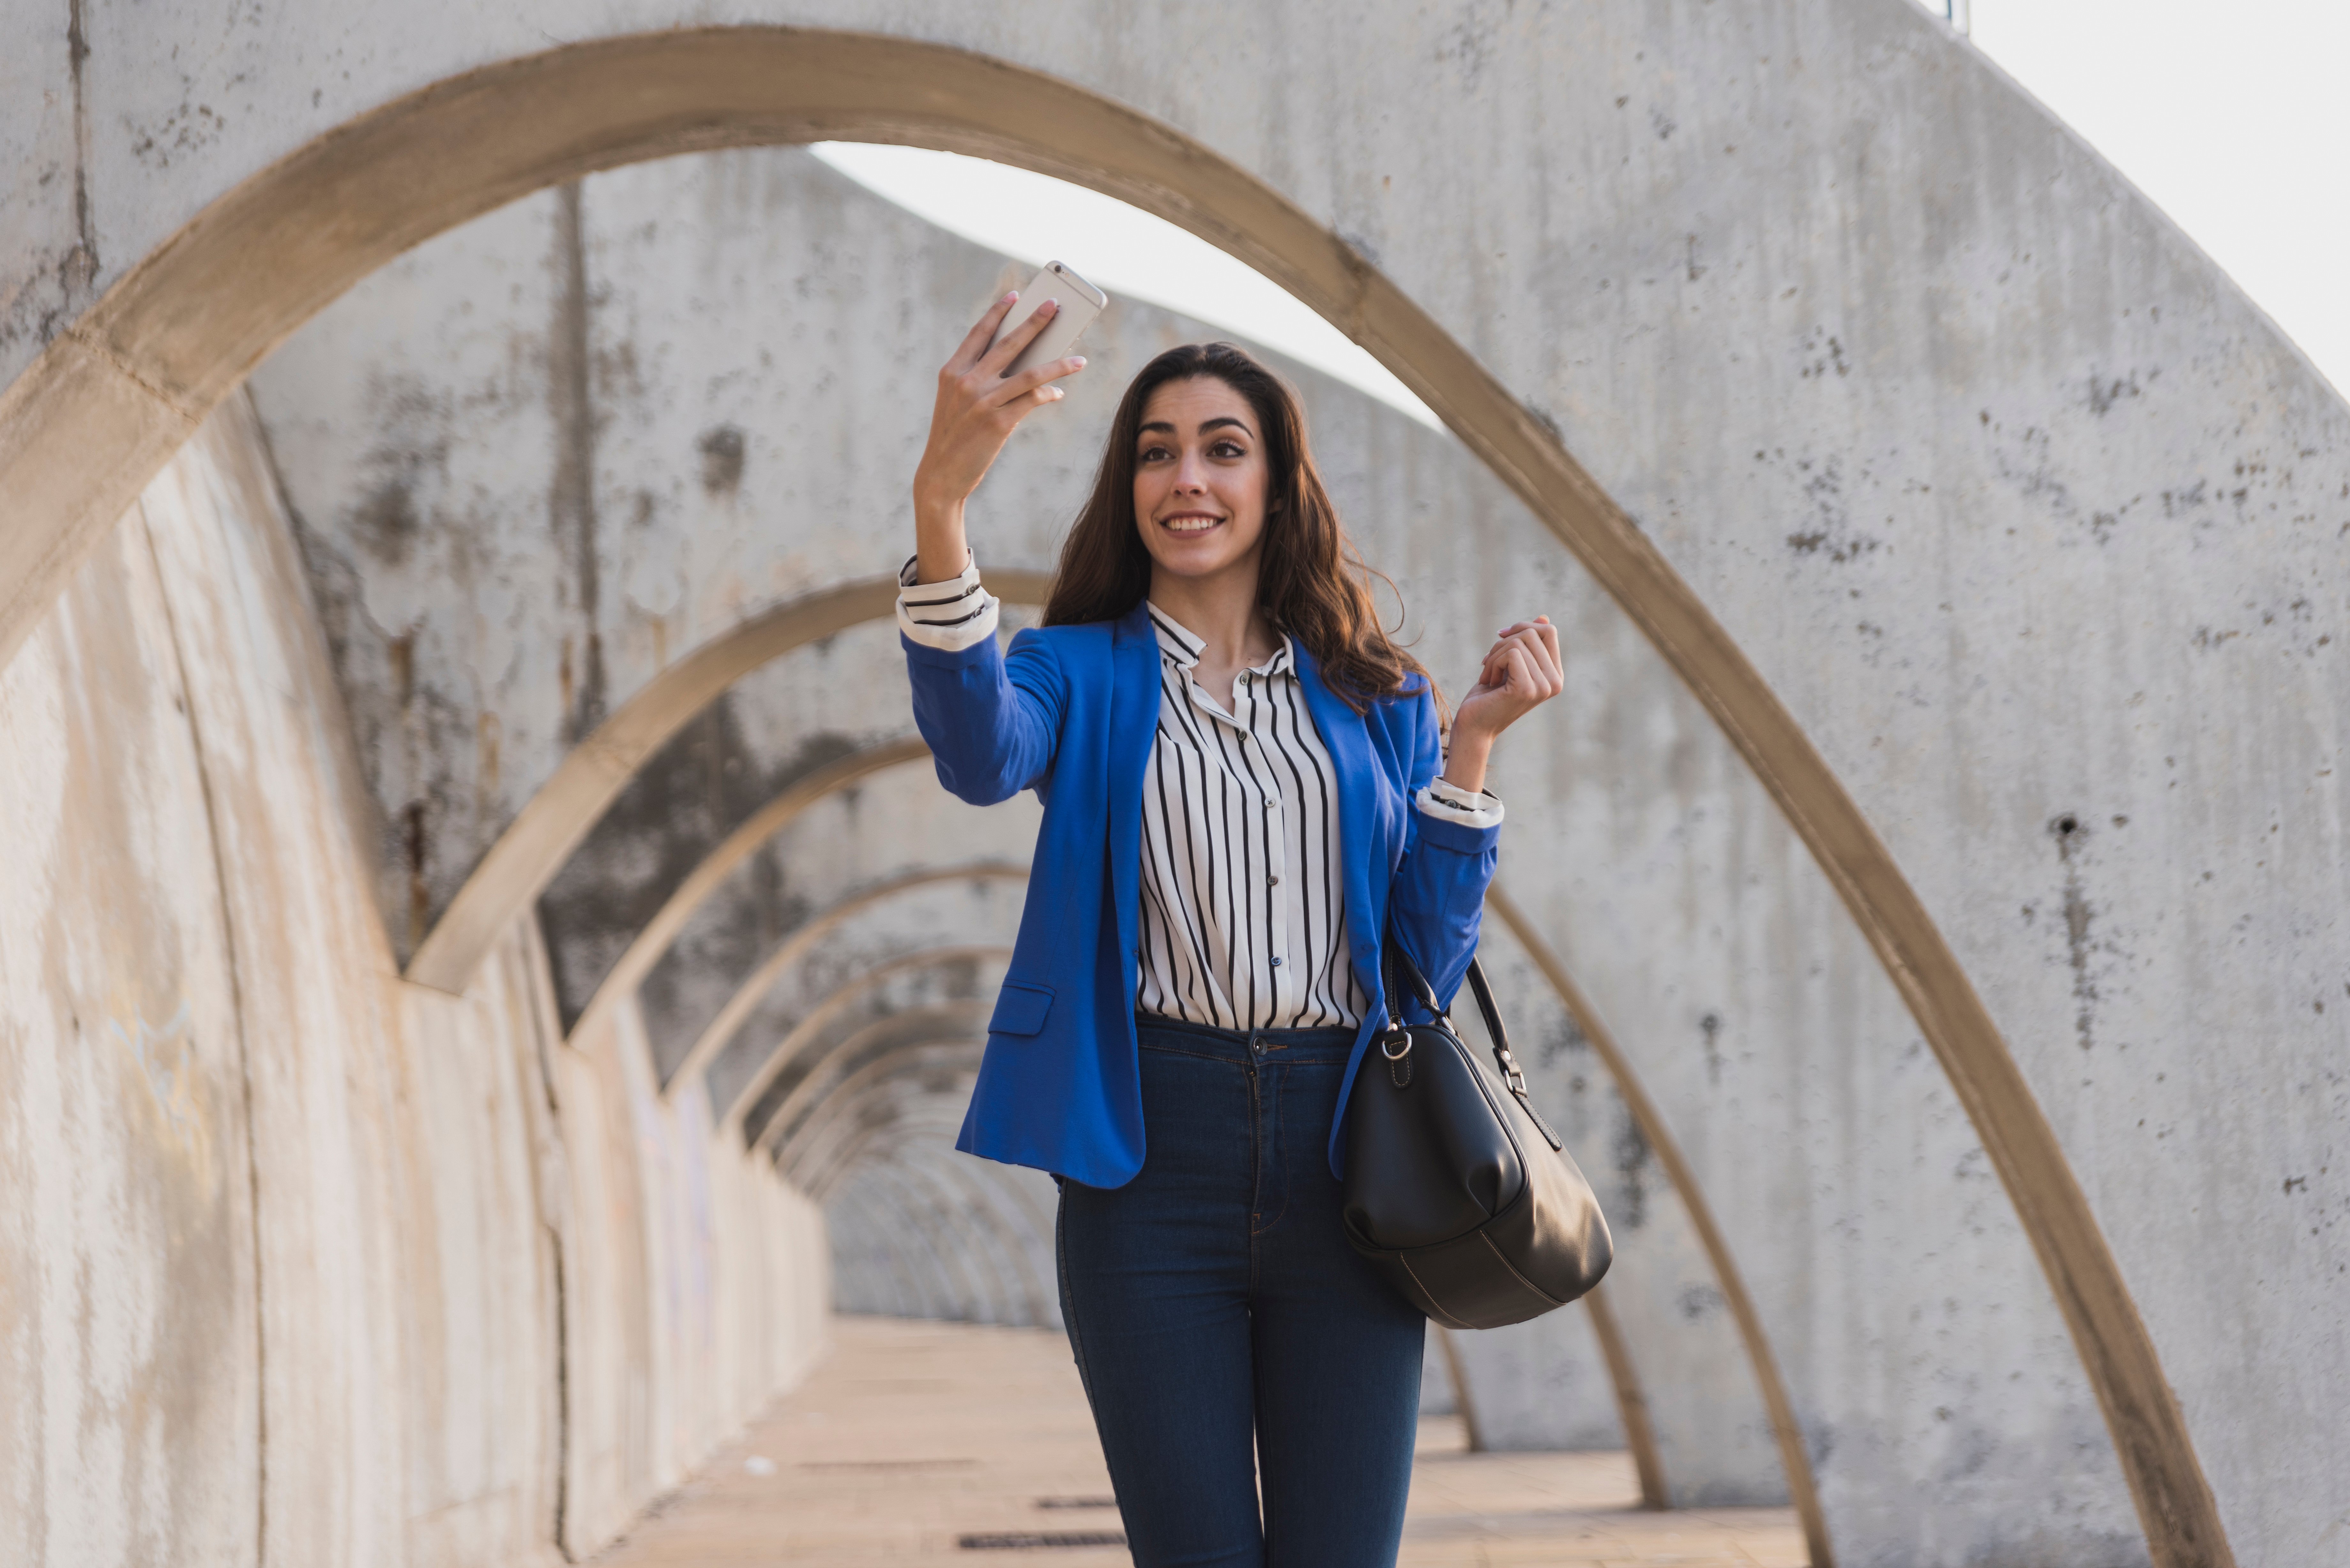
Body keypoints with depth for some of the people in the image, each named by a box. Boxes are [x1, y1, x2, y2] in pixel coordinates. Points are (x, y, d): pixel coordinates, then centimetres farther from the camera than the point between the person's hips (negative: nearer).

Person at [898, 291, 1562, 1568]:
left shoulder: (1375, 699, 13)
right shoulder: (1085, 677, 7)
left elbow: (1428, 967, 7)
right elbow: (981, 753, -20)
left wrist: (1470, 747, -2)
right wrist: (939, 506, -35)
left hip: (1338, 1153, 2)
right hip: (1150, 1156, -1)